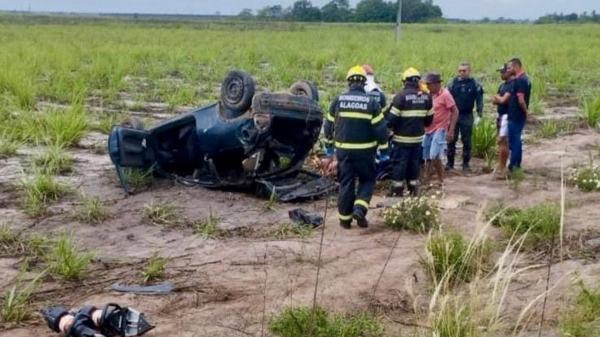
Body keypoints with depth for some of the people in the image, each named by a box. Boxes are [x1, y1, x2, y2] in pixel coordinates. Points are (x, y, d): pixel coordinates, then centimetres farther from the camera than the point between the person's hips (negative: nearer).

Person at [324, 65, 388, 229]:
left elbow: (329, 125, 7)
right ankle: (360, 209, -5)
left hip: (343, 149, 2)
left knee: (346, 183, 10)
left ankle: (344, 218, 13)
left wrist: (329, 145, 20)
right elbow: (380, 128, -7)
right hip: (365, 151, -2)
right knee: (367, 181, 14)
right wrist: (383, 151, 1)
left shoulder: (338, 100, 0)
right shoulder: (371, 102, -6)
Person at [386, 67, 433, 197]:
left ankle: (397, 191, 6)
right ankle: (414, 190, 22)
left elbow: (392, 118, -14)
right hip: (418, 138, 5)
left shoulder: (401, 96, -15)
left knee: (399, 164, 3)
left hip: (402, 138, -5)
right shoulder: (426, 97, 2)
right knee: (414, 163, 15)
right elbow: (429, 119, 10)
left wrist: (390, 126, 6)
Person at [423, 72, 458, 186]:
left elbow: (455, 112, -12)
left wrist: (451, 131, -17)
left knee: (435, 156, -15)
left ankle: (441, 182, -2)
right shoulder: (431, 94, 9)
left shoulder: (445, 94, -11)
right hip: (429, 130, 7)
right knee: (427, 157, 10)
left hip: (440, 130, -7)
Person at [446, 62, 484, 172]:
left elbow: (479, 100, 0)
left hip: (467, 116, -1)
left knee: (466, 141, 5)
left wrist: (479, 115, -6)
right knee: (451, 140, 3)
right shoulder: (453, 82, 1)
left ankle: (466, 164, 13)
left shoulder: (475, 84, -2)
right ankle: (450, 163, 11)